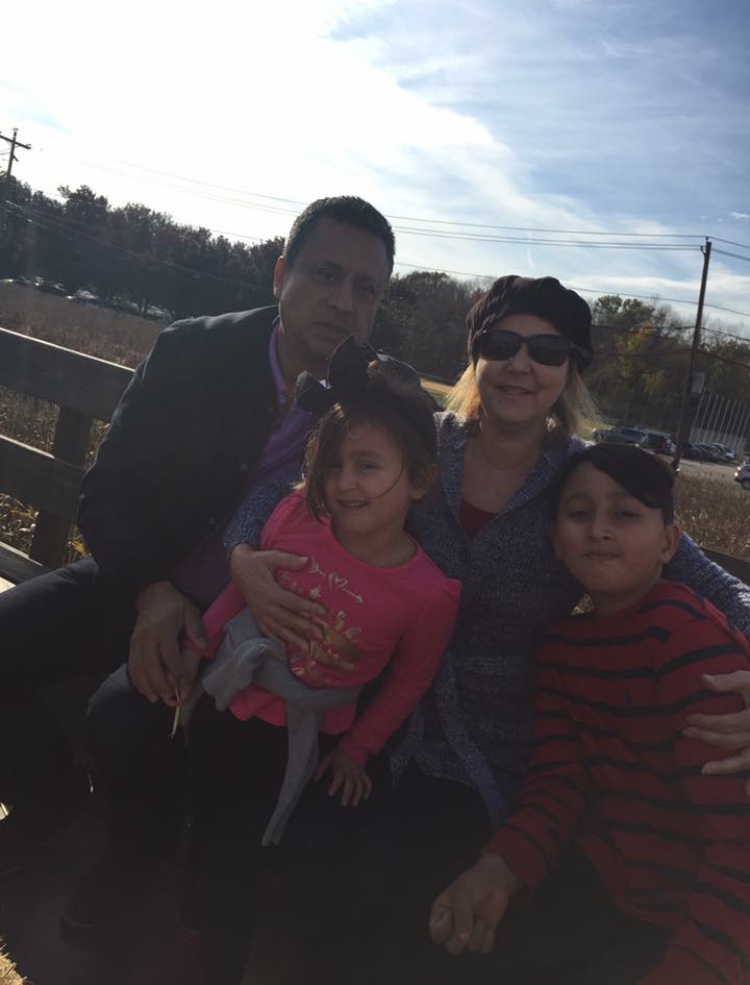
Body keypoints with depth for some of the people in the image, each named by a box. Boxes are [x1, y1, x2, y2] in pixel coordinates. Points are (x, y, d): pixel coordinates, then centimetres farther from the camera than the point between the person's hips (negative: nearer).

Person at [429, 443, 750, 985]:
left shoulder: (692, 639, -25)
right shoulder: (564, 644, -2)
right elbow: (559, 783, -6)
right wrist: (498, 872, -23)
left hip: (685, 920, -5)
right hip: (599, 887, 5)